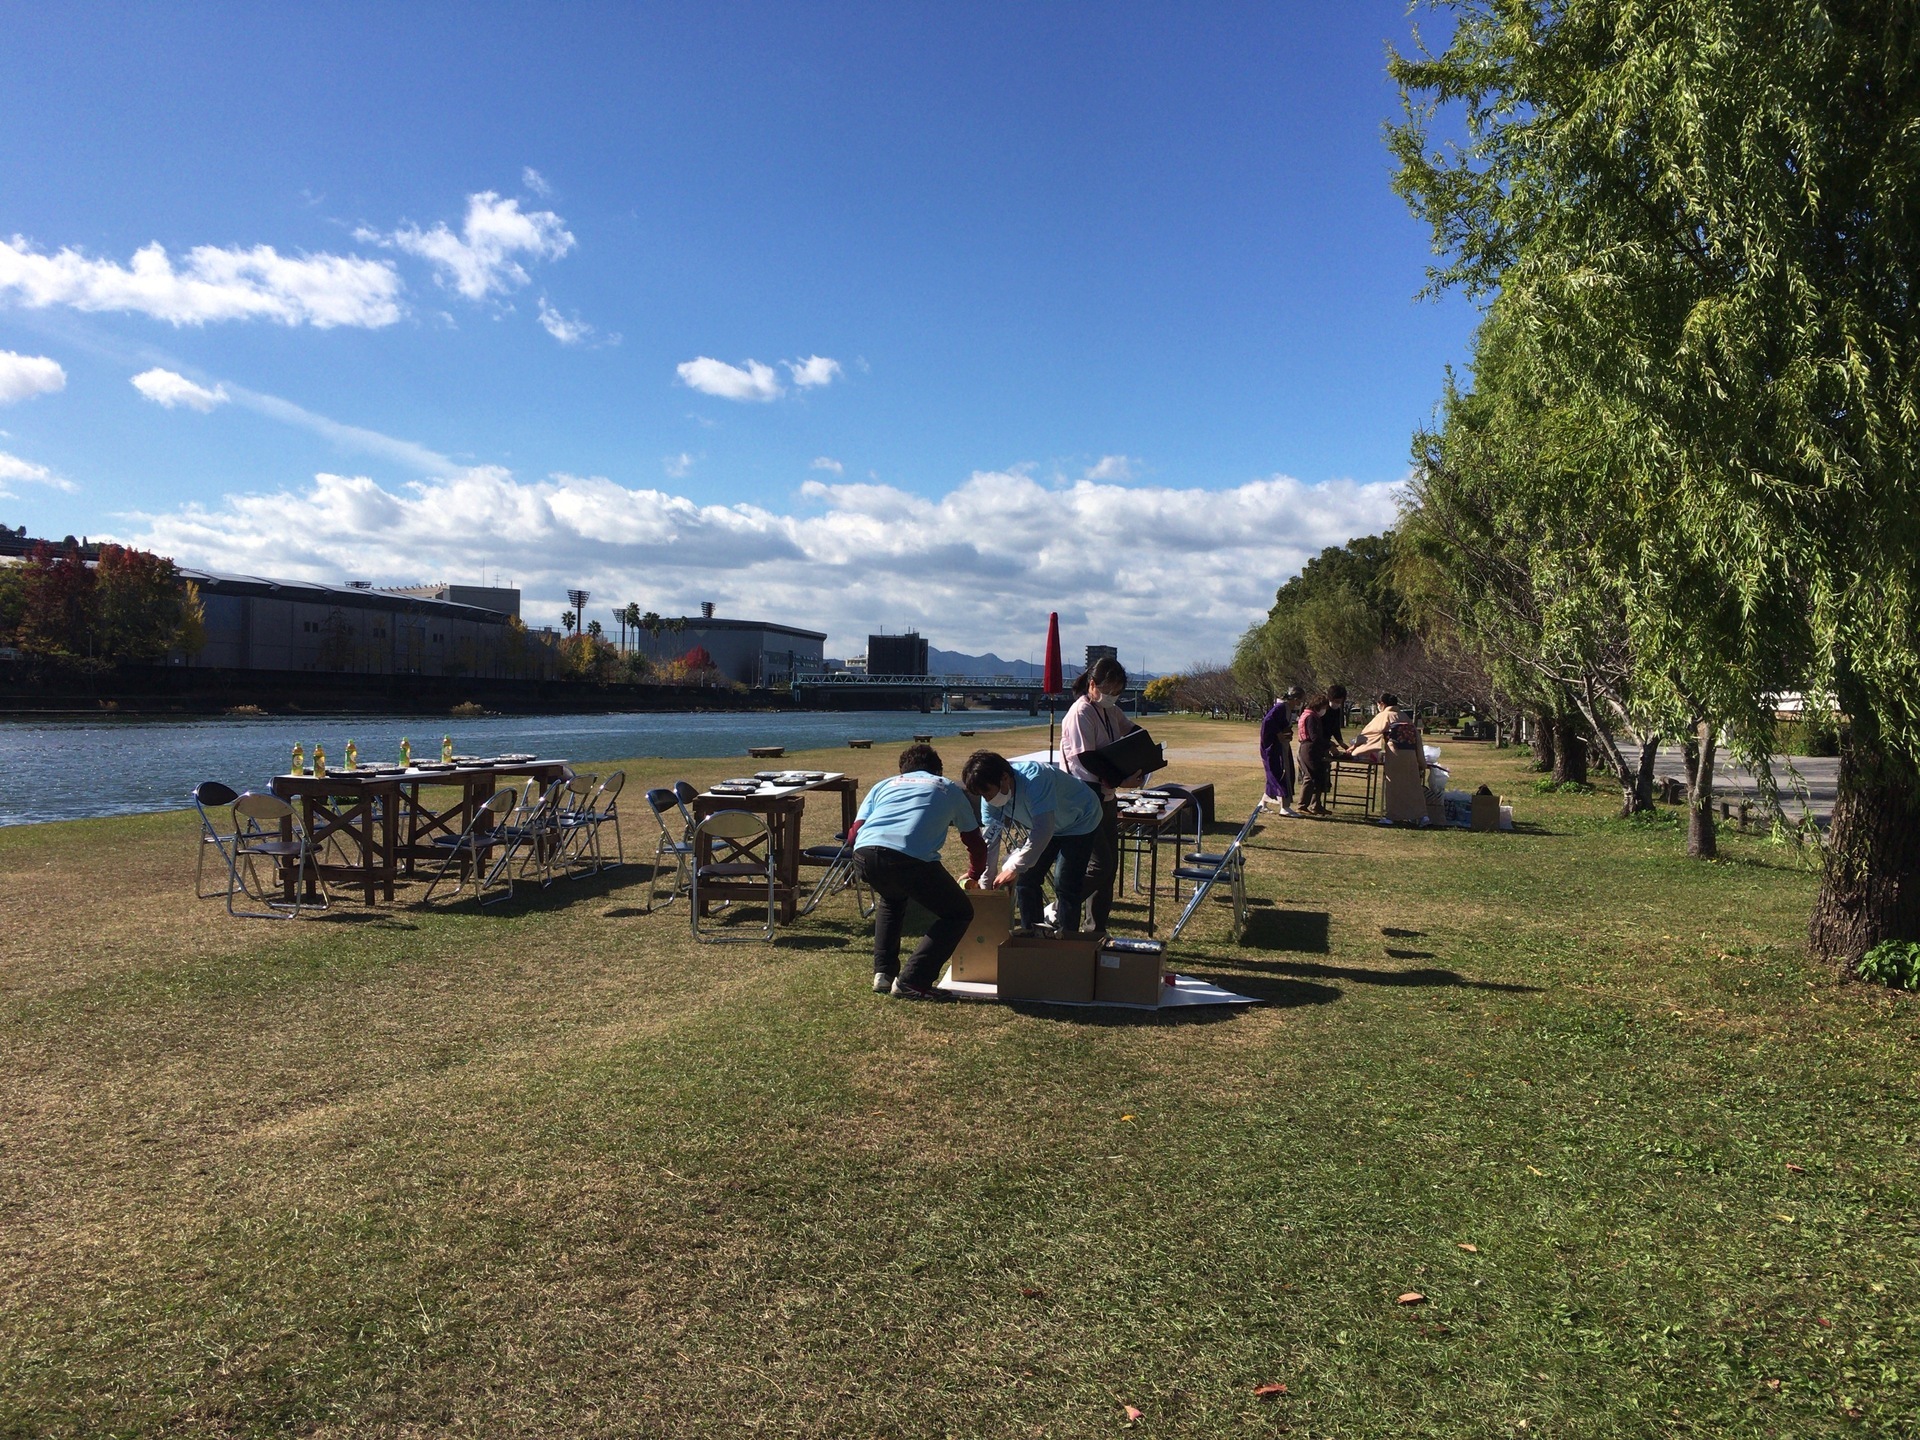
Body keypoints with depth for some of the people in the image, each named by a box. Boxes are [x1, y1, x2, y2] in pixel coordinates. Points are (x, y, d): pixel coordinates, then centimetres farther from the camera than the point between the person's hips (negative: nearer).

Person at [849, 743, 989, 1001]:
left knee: (891, 900, 37)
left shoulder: (885, 784, 34)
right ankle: (910, 983, 7)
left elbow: (854, 833, 23)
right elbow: (976, 844, 37)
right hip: (911, 858, -4)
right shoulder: (949, 788, 31)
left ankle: (883, 973, 27)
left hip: (863, 855, 4)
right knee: (959, 913, 17)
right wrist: (973, 876, 57)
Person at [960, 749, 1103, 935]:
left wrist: (1014, 868, -46)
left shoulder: (1035, 780, -39)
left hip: (1080, 822, -7)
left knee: (1064, 883, -17)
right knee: (1025, 879, 2)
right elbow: (990, 838, -13)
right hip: (1045, 825, 7)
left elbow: (1044, 831, -45)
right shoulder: (990, 797, -16)